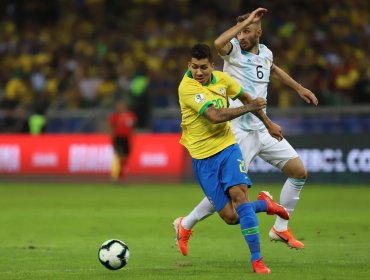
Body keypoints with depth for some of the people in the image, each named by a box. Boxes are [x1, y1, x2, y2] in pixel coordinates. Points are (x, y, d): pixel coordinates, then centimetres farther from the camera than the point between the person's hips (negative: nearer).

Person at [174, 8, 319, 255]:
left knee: (299, 172, 4)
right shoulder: (234, 50, -11)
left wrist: (299, 88, 37)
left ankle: (280, 228, 17)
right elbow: (218, 43, -37)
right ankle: (186, 225, 10)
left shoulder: (265, 52, 8)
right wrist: (246, 21, -31)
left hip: (264, 129, 7)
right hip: (241, 131, -7)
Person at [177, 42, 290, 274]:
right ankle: (264, 204, 25)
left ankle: (257, 259, -16)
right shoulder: (187, 88, -18)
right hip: (203, 155, -3)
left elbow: (246, 98, 21)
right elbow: (215, 115, -27)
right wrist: (248, 108, -18)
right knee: (229, 215, -6)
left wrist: (268, 123, 25)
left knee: (239, 195, -19)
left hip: (227, 146, 3)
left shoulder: (222, 79, 1)